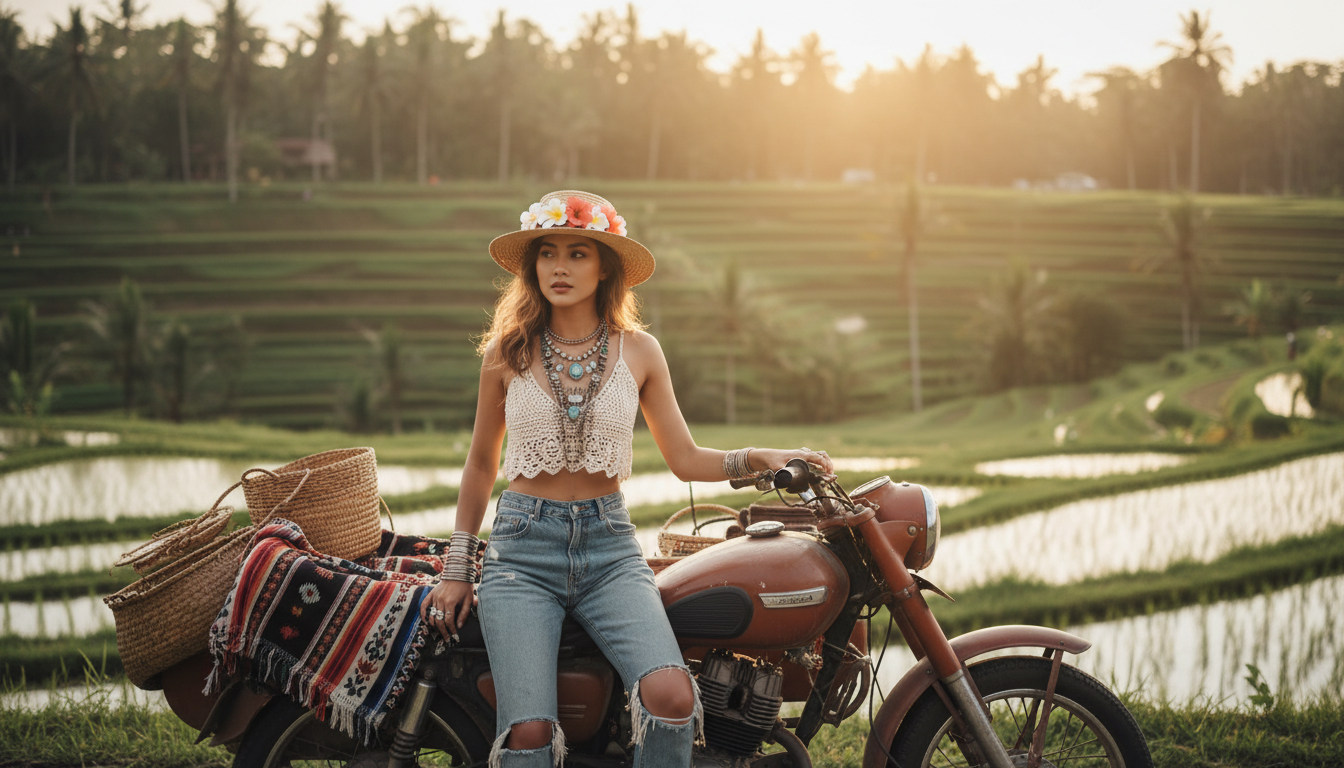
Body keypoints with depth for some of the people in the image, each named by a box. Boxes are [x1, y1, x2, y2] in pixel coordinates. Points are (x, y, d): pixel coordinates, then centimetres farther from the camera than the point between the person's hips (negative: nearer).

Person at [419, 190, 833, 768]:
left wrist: (760, 459, -3)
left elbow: (684, 458, 13)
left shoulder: (638, 350, 8)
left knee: (671, 695, -28)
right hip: (522, 549, -1)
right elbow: (481, 465, 15)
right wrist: (456, 570, 13)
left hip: (609, 546, 1)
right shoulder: (508, 351, 6)